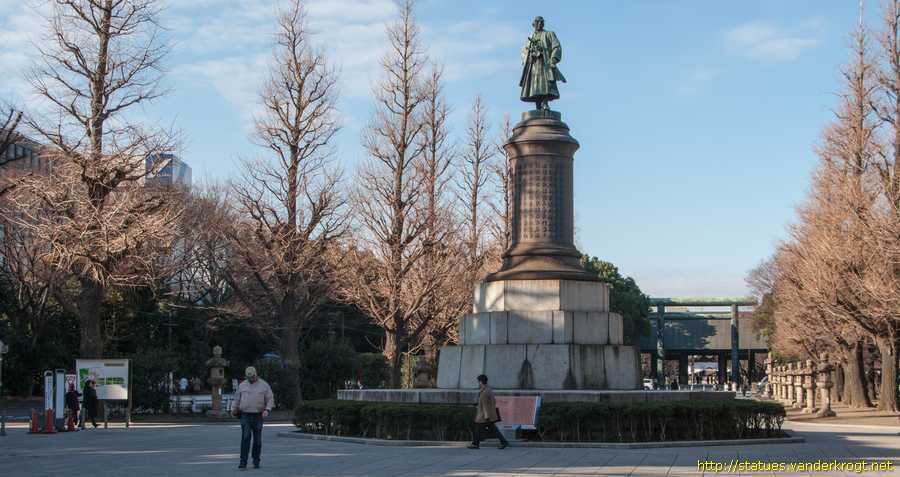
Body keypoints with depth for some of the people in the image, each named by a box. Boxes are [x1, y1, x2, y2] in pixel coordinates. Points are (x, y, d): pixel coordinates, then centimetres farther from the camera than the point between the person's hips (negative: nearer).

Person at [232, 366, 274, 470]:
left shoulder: (264, 385, 2)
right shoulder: (242, 385, 7)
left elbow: (270, 399, -1)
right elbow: (237, 398, 18)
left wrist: (267, 410, -16)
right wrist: (234, 409, 24)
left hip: (258, 416, 0)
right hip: (245, 416, 0)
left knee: (257, 439, 4)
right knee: (245, 438, -11)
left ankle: (256, 461, 15)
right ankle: (243, 462, -15)